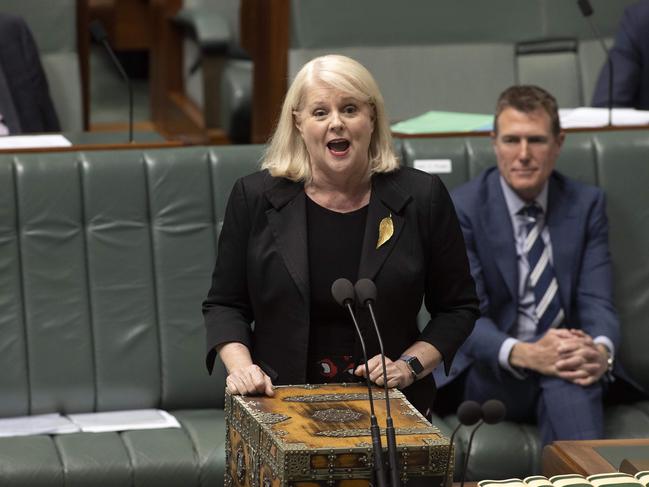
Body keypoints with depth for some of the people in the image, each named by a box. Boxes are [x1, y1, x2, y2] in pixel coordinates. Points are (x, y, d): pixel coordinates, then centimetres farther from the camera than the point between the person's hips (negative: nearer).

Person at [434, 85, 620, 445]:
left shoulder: (586, 204, 6)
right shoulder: (462, 209, -4)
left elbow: (596, 302, -3)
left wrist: (601, 351, -29)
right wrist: (526, 354, -35)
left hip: (570, 368, 3)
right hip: (489, 372, -3)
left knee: (572, 376, -35)